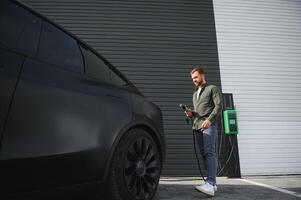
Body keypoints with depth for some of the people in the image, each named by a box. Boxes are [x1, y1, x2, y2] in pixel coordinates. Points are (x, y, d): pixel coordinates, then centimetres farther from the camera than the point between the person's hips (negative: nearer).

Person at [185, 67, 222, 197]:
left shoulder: (212, 88, 9)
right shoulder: (195, 94, 29)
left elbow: (219, 105, -4)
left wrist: (209, 119, -17)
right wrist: (191, 114, 9)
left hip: (208, 125, -7)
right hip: (197, 126, 7)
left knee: (209, 152, -18)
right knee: (204, 154, 2)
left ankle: (210, 184, -25)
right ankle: (212, 183, 6)